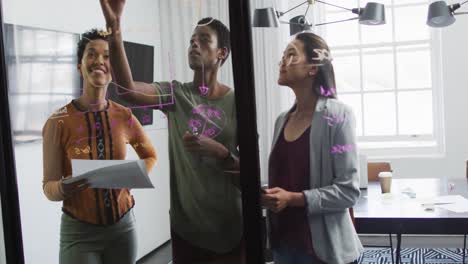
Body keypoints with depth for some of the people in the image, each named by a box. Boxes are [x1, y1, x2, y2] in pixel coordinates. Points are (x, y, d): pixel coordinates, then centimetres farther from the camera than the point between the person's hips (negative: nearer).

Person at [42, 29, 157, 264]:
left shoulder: (124, 116, -3)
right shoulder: (59, 121, -12)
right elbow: (48, 186, -8)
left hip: (123, 226, 4)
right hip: (79, 231, -3)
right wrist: (63, 189, -30)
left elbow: (150, 155, 15)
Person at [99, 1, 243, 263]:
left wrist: (219, 151, -23)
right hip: (186, 225, 1)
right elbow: (129, 89, -21)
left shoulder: (237, 102, -3)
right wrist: (114, 28, -32)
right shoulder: (175, 94, -1)